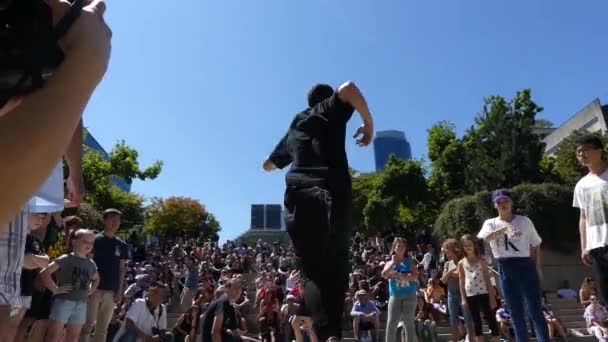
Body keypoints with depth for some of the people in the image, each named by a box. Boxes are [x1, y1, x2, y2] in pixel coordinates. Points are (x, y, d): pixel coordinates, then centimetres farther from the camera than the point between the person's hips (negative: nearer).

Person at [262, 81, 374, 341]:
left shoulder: (294, 128, 28)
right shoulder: (331, 110, 17)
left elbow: (268, 165, 40)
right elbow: (348, 88, -6)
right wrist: (369, 123, 6)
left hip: (297, 198, 3)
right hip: (331, 194, -3)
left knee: (313, 270, 3)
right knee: (335, 267, 5)